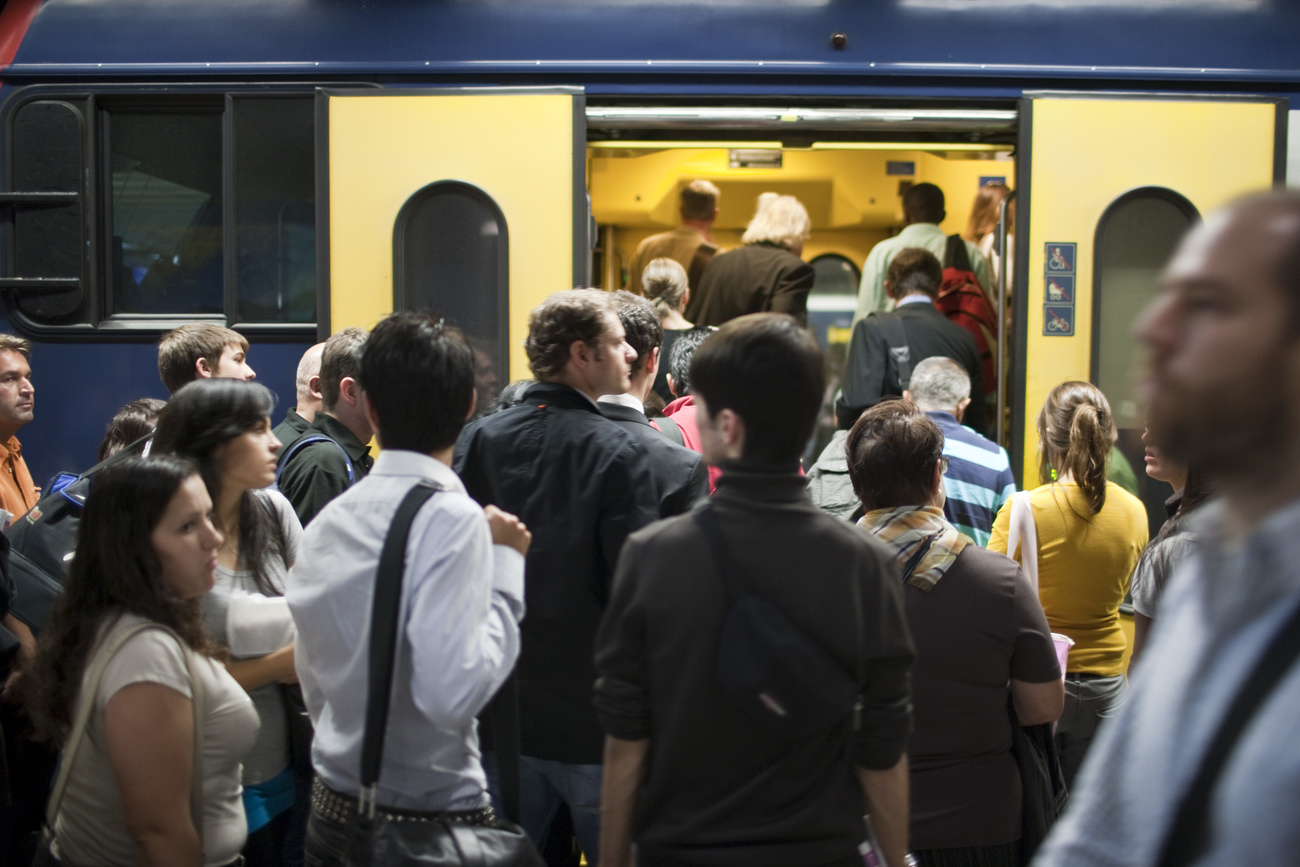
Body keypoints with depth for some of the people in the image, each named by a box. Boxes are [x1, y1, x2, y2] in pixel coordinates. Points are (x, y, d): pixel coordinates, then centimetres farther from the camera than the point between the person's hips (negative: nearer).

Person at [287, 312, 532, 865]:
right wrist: (504, 569, -17)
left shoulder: (325, 522, 3)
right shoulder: (453, 519, -18)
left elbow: (314, 686, 13)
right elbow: (450, 692, -25)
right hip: (433, 811, -6)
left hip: (334, 811, 6)